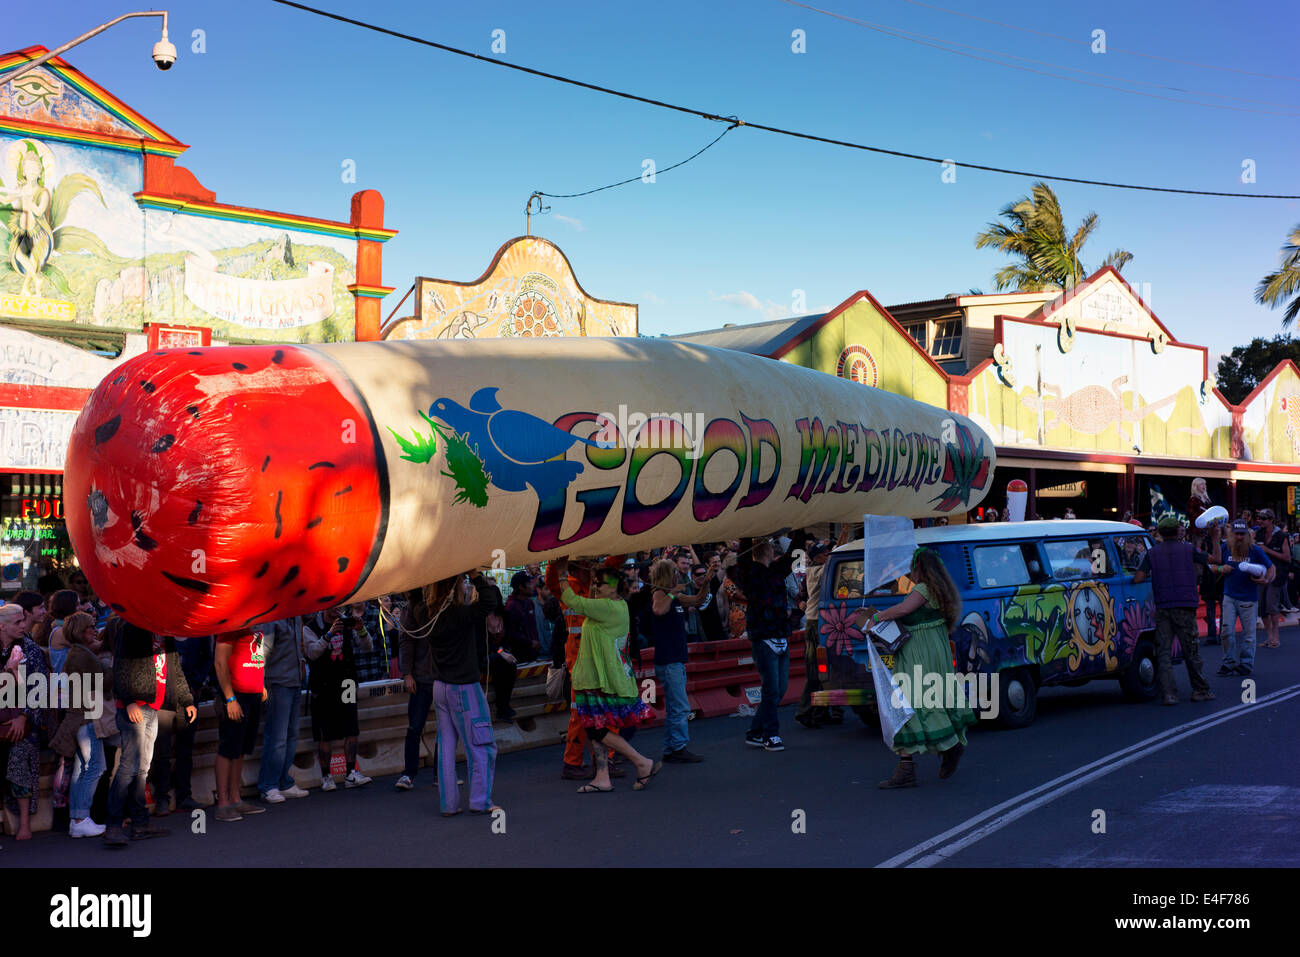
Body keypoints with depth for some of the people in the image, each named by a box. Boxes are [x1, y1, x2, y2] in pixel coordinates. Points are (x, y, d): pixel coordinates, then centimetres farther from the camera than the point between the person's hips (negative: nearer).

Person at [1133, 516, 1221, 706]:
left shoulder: (1152, 553, 3)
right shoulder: (1188, 549, 1)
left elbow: (1138, 579, -7)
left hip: (1162, 608, 1)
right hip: (1185, 607, -1)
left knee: (1163, 652, 1)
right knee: (1190, 650, 8)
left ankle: (1168, 693, -5)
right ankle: (1200, 690, 18)